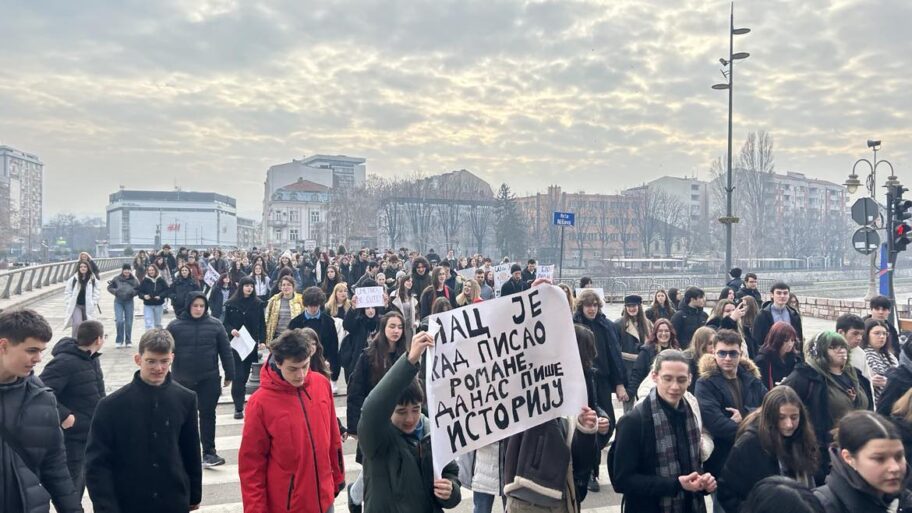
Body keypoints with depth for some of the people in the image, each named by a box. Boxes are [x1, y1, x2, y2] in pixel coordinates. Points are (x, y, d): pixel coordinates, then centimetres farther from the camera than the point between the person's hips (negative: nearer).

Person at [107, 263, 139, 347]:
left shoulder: (134, 280, -4)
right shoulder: (117, 279, -4)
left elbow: (138, 290, 3)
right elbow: (109, 287, 5)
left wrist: (133, 292, -16)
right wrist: (116, 291, -13)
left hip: (129, 302, 1)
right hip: (118, 302, 0)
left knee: (129, 322, 6)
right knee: (119, 321, -8)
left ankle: (128, 341, 20)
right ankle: (119, 341, 7)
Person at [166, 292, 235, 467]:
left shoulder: (215, 325, -2)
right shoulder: (175, 326, -4)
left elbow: (225, 351, 2)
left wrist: (229, 374, 3)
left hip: (209, 379, 0)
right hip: (183, 380, 1)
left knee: (208, 415, 3)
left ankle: (209, 453, 8)